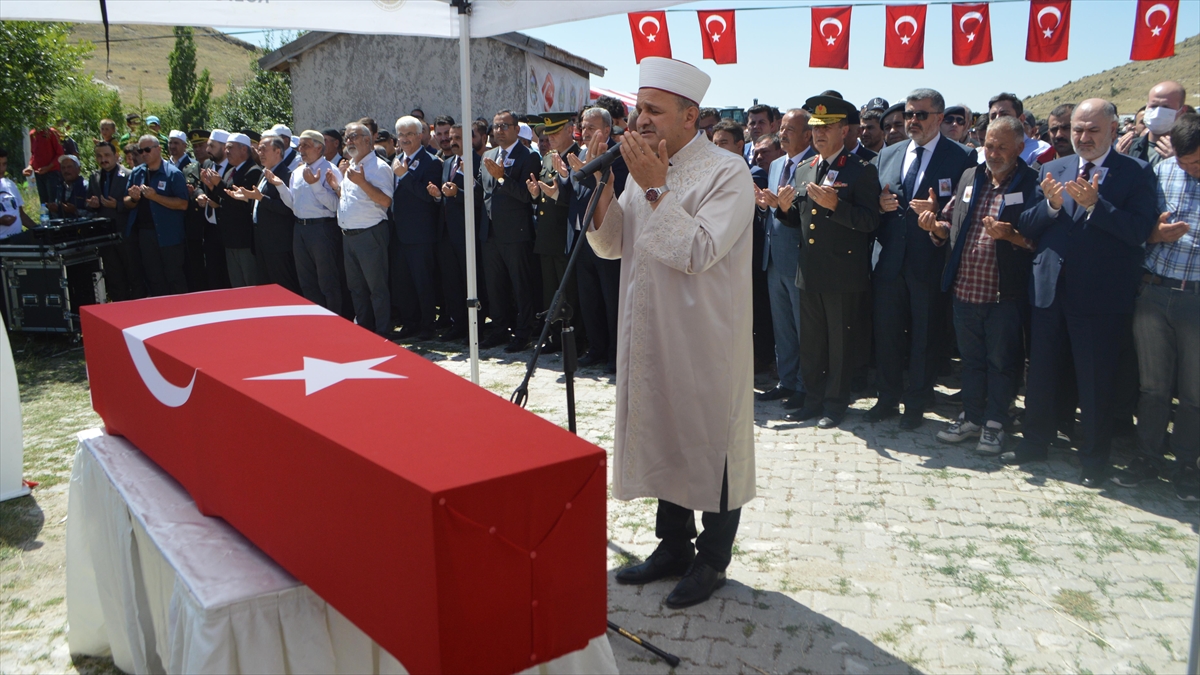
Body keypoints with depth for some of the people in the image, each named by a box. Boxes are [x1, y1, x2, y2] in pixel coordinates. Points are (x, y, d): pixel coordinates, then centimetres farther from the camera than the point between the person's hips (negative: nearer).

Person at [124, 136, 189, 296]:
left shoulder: (173, 173, -6)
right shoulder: (136, 173, 11)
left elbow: (183, 204, -15)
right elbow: (127, 204, 13)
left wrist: (156, 197, -22)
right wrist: (133, 199, -9)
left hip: (168, 235, -6)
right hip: (144, 233, 6)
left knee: (175, 278, -1)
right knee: (154, 281, 12)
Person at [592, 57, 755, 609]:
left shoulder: (727, 172, -13)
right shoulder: (644, 168, 10)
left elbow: (697, 252, -23)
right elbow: (611, 245, 9)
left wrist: (655, 189, -22)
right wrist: (603, 190, -7)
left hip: (705, 342, -7)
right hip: (651, 336, 7)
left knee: (709, 445, 5)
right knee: (663, 440, 16)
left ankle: (712, 559, 22)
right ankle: (673, 544, 34)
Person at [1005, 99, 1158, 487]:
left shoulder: (1135, 173, -1)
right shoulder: (1052, 170, 10)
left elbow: (1140, 230, -14)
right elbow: (1025, 228, 4)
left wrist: (1094, 204, -23)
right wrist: (1051, 205, -14)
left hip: (1099, 295, -4)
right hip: (1049, 289, 4)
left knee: (1095, 381, 5)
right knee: (1040, 373, 14)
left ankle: (1095, 459, 21)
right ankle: (1035, 443, 31)